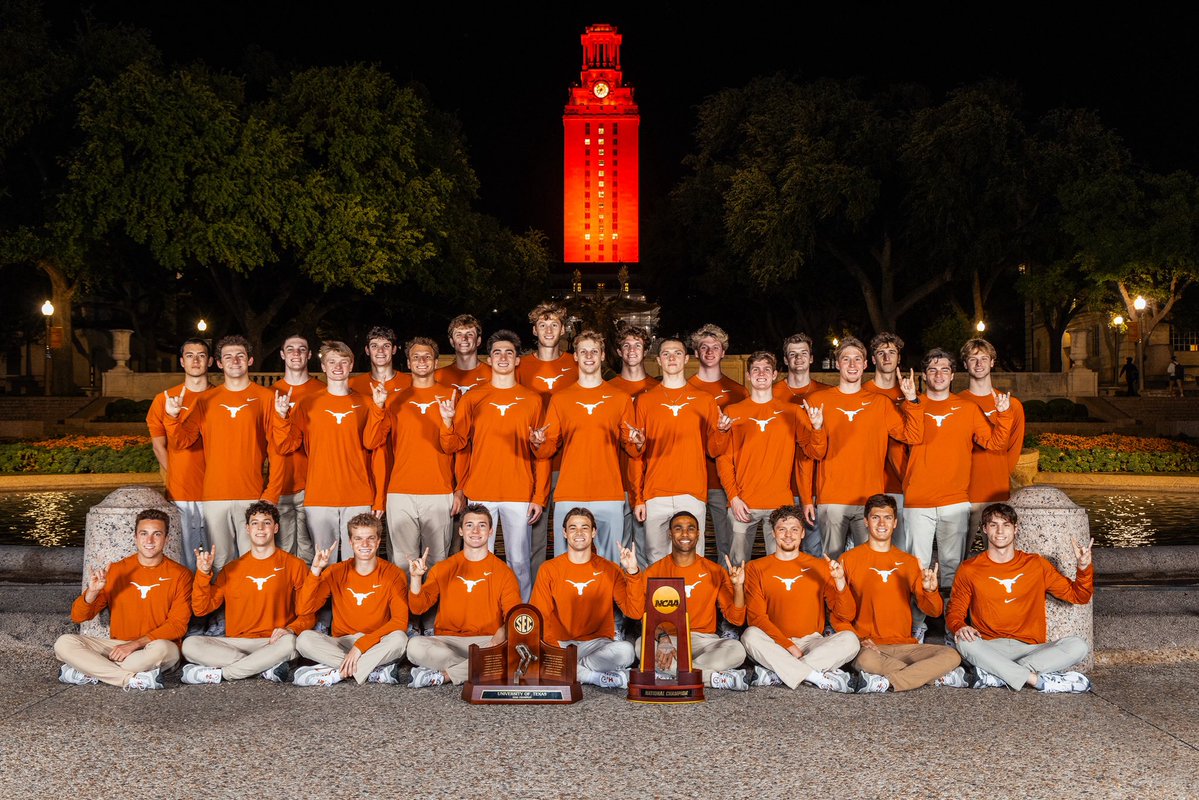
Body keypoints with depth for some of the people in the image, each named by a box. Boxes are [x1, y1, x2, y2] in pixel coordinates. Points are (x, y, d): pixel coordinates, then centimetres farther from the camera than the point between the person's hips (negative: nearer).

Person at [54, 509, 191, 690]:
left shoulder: (180, 575, -1)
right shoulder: (116, 570, 7)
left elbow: (178, 625, -8)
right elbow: (78, 617, 4)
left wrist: (135, 644, -18)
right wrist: (92, 592, -17)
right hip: (116, 646, 3)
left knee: (161, 648, -38)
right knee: (64, 643, -18)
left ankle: (87, 673, -20)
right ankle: (132, 679, -28)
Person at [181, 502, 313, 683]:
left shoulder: (294, 566, 7)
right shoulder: (231, 570, 16)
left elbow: (308, 615, 3)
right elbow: (201, 609, 9)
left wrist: (291, 629, -17)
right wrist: (203, 573, -3)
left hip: (273, 643, -3)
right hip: (236, 643, 3)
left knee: (289, 642, -37)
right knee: (190, 644, -22)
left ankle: (219, 674, -24)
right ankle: (267, 668, -26)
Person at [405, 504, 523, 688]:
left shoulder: (504, 573, 7)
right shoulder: (442, 569, 11)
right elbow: (418, 608, 2)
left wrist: (501, 636, -25)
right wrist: (416, 577, -16)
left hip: (487, 642, 0)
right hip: (447, 642, 1)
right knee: (415, 646, -30)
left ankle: (442, 675, -24)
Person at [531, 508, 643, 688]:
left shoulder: (609, 569, 5)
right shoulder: (549, 569, 5)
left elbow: (634, 611, -4)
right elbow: (540, 616, 1)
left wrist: (633, 572, -17)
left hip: (597, 643, 0)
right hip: (560, 645, 0)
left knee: (626, 650, -32)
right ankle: (597, 676, -16)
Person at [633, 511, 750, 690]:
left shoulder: (715, 571, 7)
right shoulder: (655, 572, 6)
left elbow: (736, 619, 4)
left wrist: (738, 586, -13)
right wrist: (663, 638, -26)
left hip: (704, 640, 0)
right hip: (668, 639, 0)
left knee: (737, 649, -29)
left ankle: (671, 671, -23)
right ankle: (716, 678, -28)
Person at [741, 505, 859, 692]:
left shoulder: (820, 567, 9)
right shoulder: (756, 568, 7)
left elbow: (847, 616, 3)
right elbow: (756, 617, -3)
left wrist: (840, 581, -15)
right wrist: (789, 646, -15)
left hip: (812, 643, 2)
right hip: (774, 645, -1)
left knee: (849, 639, -26)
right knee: (750, 635, -32)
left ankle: (776, 674, -29)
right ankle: (819, 678, -32)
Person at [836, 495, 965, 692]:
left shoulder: (909, 562, 16)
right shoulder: (850, 559, 6)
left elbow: (934, 611, 8)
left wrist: (930, 591, -14)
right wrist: (858, 640, -15)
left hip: (904, 646, 3)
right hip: (869, 646, -3)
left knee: (952, 656, -21)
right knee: (866, 659, -38)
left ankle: (886, 683, -22)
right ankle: (939, 678, -22)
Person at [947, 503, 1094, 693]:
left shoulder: (1036, 565, 11)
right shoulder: (970, 570, 7)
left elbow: (1078, 596, 13)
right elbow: (955, 611, 9)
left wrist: (1084, 568, -6)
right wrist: (960, 627, -14)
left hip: (1030, 648, 2)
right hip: (989, 650, -2)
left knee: (1078, 646, -25)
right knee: (964, 642, -35)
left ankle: (995, 675, -31)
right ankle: (1038, 680, -33)